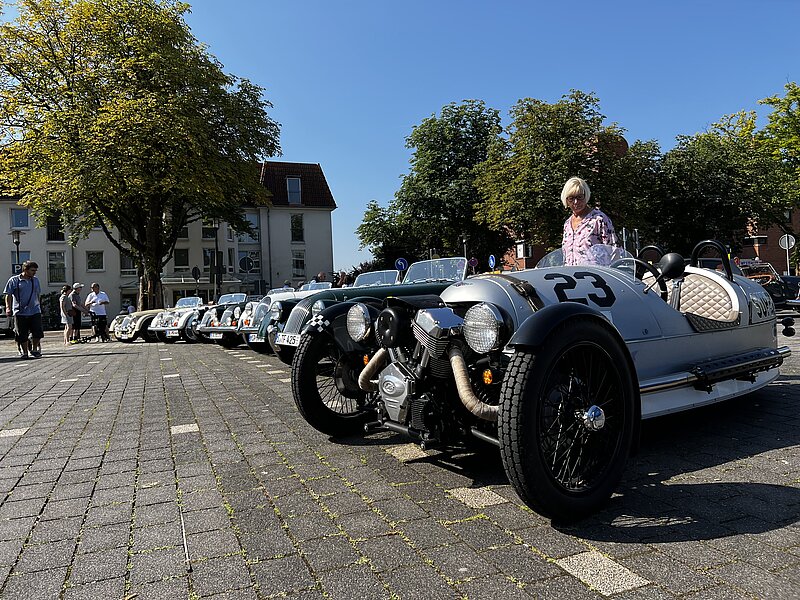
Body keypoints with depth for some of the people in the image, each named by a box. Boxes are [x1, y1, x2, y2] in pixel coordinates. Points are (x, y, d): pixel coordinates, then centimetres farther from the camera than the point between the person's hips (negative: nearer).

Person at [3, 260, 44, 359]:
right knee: (22, 335, 3)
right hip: (20, 312, -3)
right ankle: (24, 352, 17)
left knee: (38, 332, -4)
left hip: (35, 311, 3)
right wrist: (8, 307, -12)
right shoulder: (14, 280, 0)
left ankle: (34, 349, 16)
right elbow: (8, 295, -1)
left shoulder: (35, 280, 11)